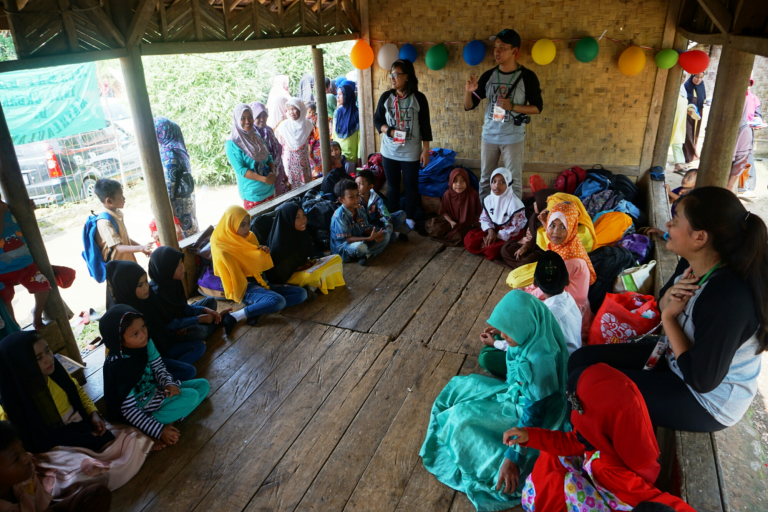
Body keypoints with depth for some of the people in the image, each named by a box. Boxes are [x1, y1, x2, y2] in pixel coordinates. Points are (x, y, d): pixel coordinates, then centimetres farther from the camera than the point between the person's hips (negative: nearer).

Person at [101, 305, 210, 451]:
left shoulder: (146, 343, -13)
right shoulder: (119, 367, -29)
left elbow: (158, 367, 3)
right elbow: (128, 409, -24)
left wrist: (168, 383, -19)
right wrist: (159, 430, -24)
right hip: (140, 404, -8)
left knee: (203, 385, 1)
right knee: (191, 396, -22)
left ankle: (168, 421, -10)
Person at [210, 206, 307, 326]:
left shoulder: (250, 237, 11)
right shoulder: (222, 248, -12)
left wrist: (265, 253, 1)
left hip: (260, 282, 9)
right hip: (244, 288, -9)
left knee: (301, 293, -6)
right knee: (277, 301, -35)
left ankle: (258, 309, -16)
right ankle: (237, 316, -22)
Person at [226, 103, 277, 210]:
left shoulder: (257, 136, 9)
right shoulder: (232, 143, -11)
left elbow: (269, 158, 11)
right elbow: (240, 170, -17)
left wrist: (273, 173, -9)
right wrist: (264, 179, -22)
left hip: (269, 190, 6)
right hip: (252, 194, -6)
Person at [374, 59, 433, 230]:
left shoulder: (419, 98, -7)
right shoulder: (386, 97, 0)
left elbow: (425, 126, -4)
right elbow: (377, 120, 5)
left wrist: (425, 150, -6)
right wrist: (390, 131, -14)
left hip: (411, 153, -2)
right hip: (389, 151, 2)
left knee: (411, 186, 8)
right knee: (392, 186, 12)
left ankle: (410, 217, 25)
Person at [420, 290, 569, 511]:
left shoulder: (540, 360, -38)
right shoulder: (530, 337, -13)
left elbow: (534, 413, -33)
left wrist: (513, 459, -33)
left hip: (523, 409, -9)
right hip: (515, 392, 9)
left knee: (463, 419, -11)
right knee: (459, 386, 10)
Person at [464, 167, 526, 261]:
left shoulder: (514, 203, -21)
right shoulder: (488, 200, -3)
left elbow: (515, 228, -16)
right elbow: (484, 218, 4)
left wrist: (497, 236, -17)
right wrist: (490, 231, -17)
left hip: (509, 235, -5)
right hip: (493, 229, 5)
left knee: (491, 251, -30)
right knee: (469, 240, -14)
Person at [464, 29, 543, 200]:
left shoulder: (527, 77, -6)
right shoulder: (488, 76, 4)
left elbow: (537, 107, -2)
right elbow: (469, 106, 5)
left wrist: (512, 106, -17)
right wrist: (468, 91, -17)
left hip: (513, 138, -3)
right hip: (489, 136, 4)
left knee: (514, 182, 1)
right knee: (485, 181, 10)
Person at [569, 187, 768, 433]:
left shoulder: (729, 298, -34)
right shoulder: (690, 264, -9)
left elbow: (702, 379, -27)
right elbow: (664, 307, 10)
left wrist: (669, 317, -20)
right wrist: (669, 296, -14)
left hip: (710, 400, -8)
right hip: (674, 357, 8)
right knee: (581, 359, -1)